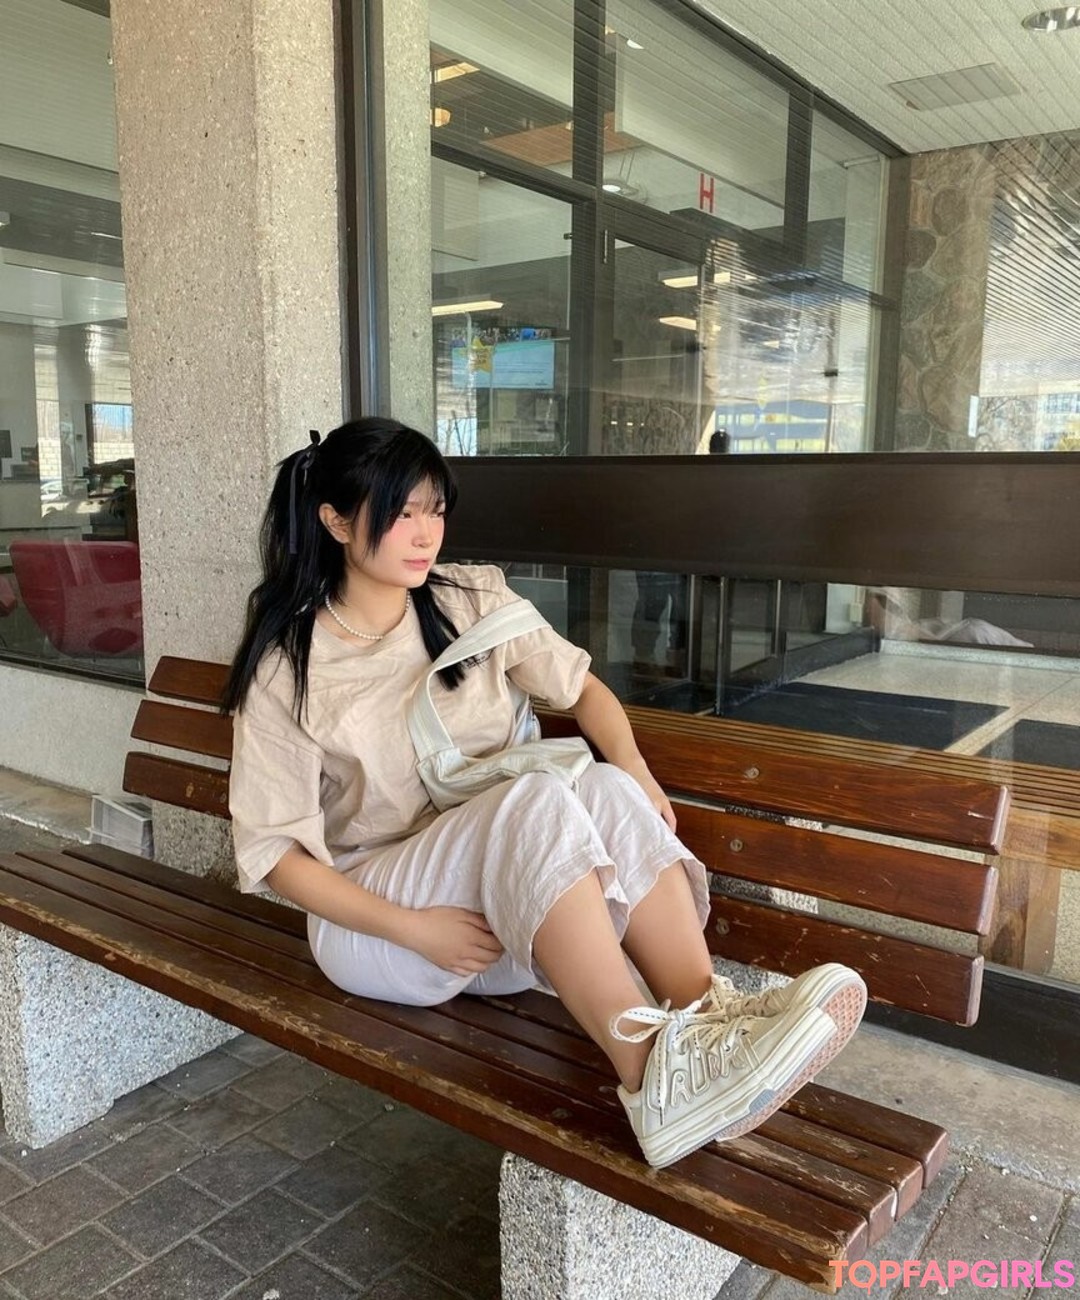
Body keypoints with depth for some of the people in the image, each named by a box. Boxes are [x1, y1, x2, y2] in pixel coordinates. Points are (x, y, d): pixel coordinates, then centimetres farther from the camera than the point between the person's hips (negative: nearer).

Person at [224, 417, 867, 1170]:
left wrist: (630, 765, -14)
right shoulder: (286, 669, -9)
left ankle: (708, 1021, -38)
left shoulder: (475, 600, 2)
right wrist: (413, 928, -21)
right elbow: (273, 851, -9)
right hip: (375, 918, -3)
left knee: (607, 791, -29)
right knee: (536, 798, -34)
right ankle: (656, 1074, -44)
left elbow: (583, 687, 9)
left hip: (514, 906, 4)